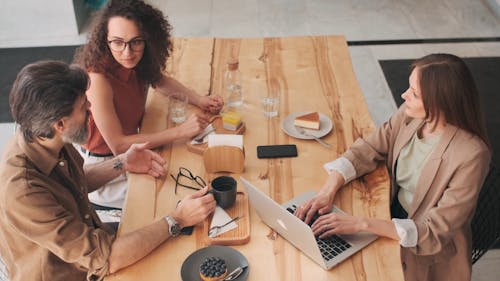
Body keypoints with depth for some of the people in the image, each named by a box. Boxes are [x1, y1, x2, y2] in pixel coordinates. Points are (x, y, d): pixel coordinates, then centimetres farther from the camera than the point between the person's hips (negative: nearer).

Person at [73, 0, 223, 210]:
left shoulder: (136, 63, -11)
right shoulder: (98, 79, -31)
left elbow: (159, 81, 13)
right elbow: (118, 145, -28)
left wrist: (199, 100, -4)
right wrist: (181, 131, -28)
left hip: (131, 149, 6)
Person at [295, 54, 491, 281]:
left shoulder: (471, 155, -28)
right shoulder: (410, 114, -11)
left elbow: (436, 231, -26)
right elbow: (366, 149, -4)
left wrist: (363, 224, -33)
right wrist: (328, 191, -21)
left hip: (428, 256, -5)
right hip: (391, 216, 5)